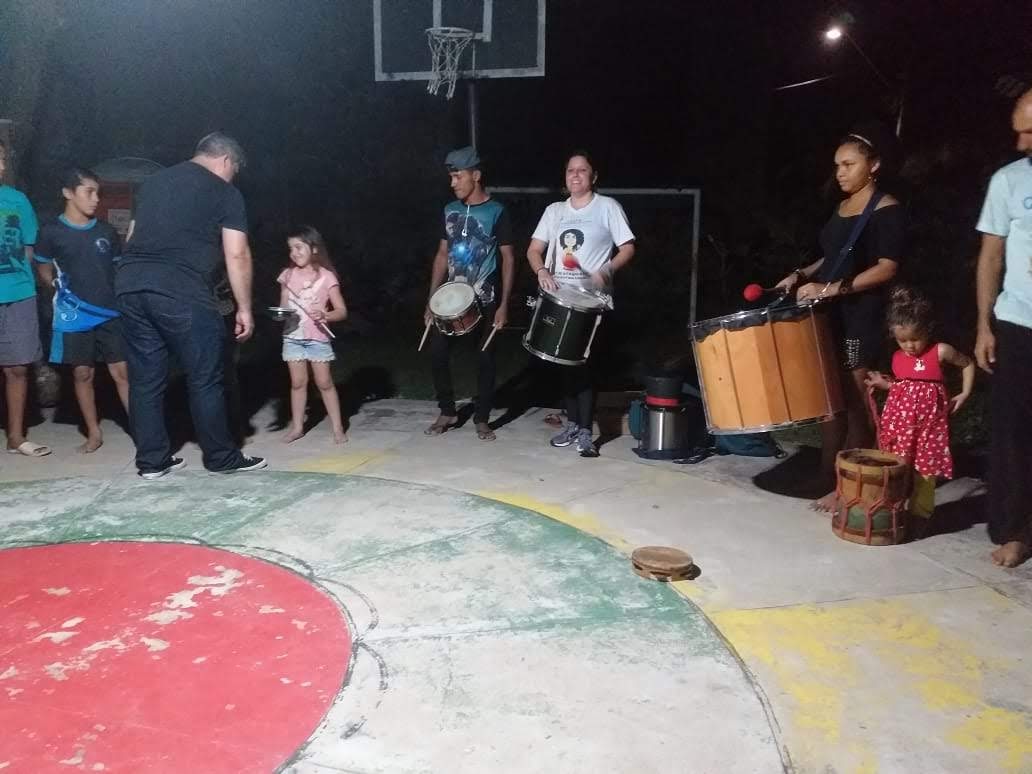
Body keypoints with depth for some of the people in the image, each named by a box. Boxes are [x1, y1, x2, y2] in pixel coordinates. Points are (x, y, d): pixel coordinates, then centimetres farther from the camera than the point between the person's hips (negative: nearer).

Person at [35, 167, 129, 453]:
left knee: (121, 371, -1)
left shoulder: (107, 231, 6)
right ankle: (94, 433, 16)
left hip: (110, 313, 1)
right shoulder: (51, 232, -1)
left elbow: (119, 269, 13)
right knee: (82, 373, 6)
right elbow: (44, 271, 8)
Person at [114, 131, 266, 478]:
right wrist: (244, 308, 2)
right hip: (180, 291, -6)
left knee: (146, 377, 11)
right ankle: (221, 458, 11)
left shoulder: (153, 182, 24)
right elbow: (236, 255, -2)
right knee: (205, 378, 3)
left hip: (129, 284, 6)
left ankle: (152, 460, 17)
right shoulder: (224, 193, 6)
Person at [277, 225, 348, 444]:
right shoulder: (288, 275, 5)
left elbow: (342, 311, -6)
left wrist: (324, 315, -25)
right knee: (298, 382, 7)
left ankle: (337, 428, 7)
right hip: (293, 337, 3)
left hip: (318, 338, -3)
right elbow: (283, 306, 14)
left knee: (324, 383, 0)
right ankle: (297, 426, 16)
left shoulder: (326, 277, -6)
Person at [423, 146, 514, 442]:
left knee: (485, 358, 4)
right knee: (437, 351, -1)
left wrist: (504, 304, -13)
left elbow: (508, 258, -6)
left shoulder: (496, 212, -6)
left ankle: (482, 418, 17)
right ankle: (447, 412, 16)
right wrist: (431, 301, 6)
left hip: (486, 300, -4)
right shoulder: (450, 210, 7)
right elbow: (442, 255, 11)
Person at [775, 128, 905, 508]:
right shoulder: (841, 208, 16)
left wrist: (833, 288, -23)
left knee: (855, 405, -4)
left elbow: (887, 268, -15)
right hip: (830, 316, 8)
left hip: (861, 320, -8)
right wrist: (802, 275, 7)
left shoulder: (887, 209, -7)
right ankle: (827, 479, 15)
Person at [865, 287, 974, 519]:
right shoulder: (897, 358, 5)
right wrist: (883, 383, 1)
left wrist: (965, 393, 3)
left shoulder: (941, 351, -6)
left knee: (925, 467, 4)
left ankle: (920, 512, 15)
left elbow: (968, 363, 9)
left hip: (928, 418, -3)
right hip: (900, 417, 3)